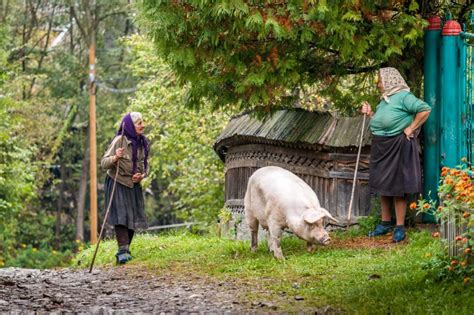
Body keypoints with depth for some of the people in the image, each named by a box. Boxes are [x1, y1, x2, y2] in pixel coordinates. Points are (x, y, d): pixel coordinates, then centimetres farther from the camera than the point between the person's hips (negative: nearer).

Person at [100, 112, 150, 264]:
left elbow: (145, 165, 14)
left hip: (134, 185, 6)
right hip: (118, 184, -6)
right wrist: (115, 158, -38)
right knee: (121, 216, -14)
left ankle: (124, 250, 13)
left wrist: (142, 175, -8)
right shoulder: (119, 141, -16)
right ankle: (123, 250, -20)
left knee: (133, 217, 4)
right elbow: (104, 163, -17)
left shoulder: (143, 143, 3)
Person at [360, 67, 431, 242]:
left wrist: (411, 129, -17)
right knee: (383, 185, 13)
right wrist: (370, 114, 9)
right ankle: (385, 224, 24)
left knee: (397, 187, -6)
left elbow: (425, 110, -20)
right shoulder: (384, 100, 16)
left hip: (398, 147, -9)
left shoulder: (403, 96, -12)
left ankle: (400, 228, -1)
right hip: (381, 147, 9)